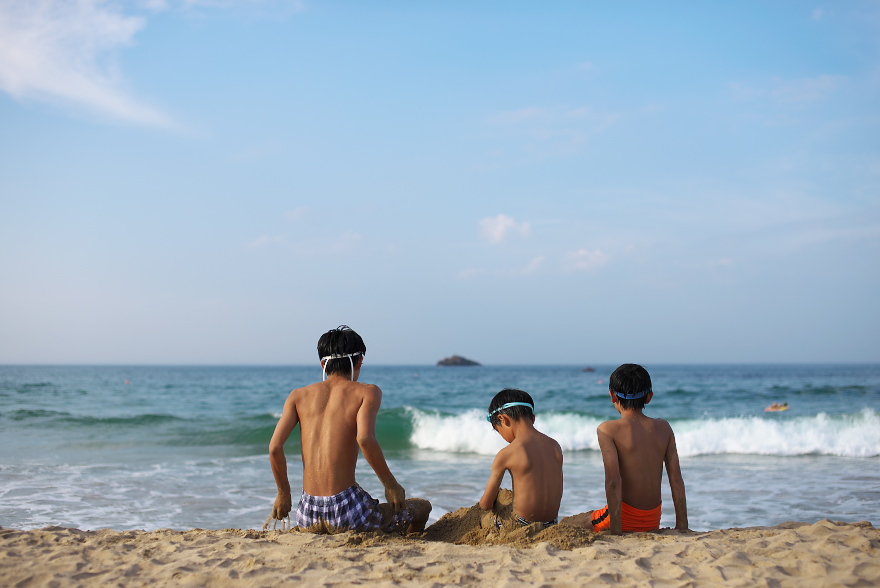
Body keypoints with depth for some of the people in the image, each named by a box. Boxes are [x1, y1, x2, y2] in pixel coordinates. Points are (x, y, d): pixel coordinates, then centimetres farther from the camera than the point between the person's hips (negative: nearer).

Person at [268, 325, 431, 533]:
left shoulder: (299, 396, 10)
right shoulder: (367, 392, 0)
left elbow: (275, 447, 0)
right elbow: (365, 439, -18)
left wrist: (283, 493, 14)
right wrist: (390, 484, -6)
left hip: (308, 517, 4)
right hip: (347, 514, -4)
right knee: (422, 508, 20)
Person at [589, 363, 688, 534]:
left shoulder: (607, 430, -11)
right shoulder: (663, 428, 3)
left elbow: (613, 481, -20)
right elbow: (676, 479, 2)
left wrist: (615, 533, -20)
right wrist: (682, 527, 6)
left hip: (626, 520, -6)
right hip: (653, 522, 6)